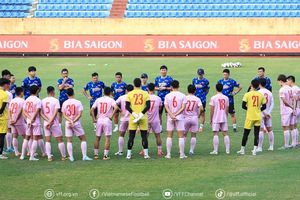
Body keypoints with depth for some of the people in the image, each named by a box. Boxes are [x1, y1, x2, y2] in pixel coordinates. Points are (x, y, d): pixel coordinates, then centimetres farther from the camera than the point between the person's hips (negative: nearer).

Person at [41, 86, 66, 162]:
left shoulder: (43, 101, 2)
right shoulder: (55, 100, -9)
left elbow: (41, 113, -3)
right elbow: (55, 113, -16)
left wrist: (48, 121, -9)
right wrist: (50, 122, -14)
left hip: (46, 123, 3)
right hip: (55, 123, -3)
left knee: (47, 140, 8)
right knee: (60, 140, 7)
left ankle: (49, 157, 1)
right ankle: (63, 156, 12)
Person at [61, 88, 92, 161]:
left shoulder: (64, 103, 1)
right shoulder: (78, 102, -5)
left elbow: (64, 115, -4)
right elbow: (80, 114, -11)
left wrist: (70, 121, -12)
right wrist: (74, 121, -12)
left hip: (68, 123, 2)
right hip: (77, 123, -2)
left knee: (69, 141, 6)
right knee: (83, 139, 8)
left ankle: (71, 157, 2)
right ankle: (84, 156, 1)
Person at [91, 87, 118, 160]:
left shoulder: (98, 99, 7)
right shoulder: (111, 100, -4)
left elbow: (92, 110, 3)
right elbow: (116, 107, -21)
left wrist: (94, 118, 6)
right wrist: (111, 116, -12)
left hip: (99, 120, 3)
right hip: (107, 120, -3)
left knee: (97, 138, 13)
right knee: (107, 138, 0)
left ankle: (96, 154, 17)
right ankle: (105, 155, -4)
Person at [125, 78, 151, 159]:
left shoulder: (130, 94, -1)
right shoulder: (145, 94, 0)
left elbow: (127, 106, -6)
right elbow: (148, 106, -7)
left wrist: (134, 114, -9)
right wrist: (141, 114, -10)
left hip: (133, 118, 0)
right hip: (143, 118, 0)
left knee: (131, 136, 5)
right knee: (144, 136, 6)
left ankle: (129, 154, 5)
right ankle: (146, 154, 4)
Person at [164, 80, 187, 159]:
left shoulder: (167, 96, 0)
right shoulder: (182, 95, -4)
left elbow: (166, 107, -6)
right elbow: (183, 107, -9)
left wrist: (172, 116, -12)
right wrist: (176, 114, -9)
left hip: (170, 118, 1)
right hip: (180, 117, -1)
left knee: (169, 136, 6)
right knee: (181, 136, 2)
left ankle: (168, 154, 3)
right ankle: (182, 154, 0)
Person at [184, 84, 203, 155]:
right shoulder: (197, 99, -1)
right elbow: (201, 108, -12)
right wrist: (198, 115, 3)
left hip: (186, 118, 0)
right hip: (194, 118, 0)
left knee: (184, 134, 11)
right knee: (193, 135, 8)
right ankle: (191, 150, 4)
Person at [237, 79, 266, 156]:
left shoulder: (247, 94, -8)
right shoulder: (261, 95, 1)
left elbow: (243, 106, -9)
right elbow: (264, 107, 4)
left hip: (250, 117, -2)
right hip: (258, 117, 2)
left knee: (246, 133, 8)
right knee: (256, 134, 6)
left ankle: (242, 150, 15)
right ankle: (254, 150, 0)